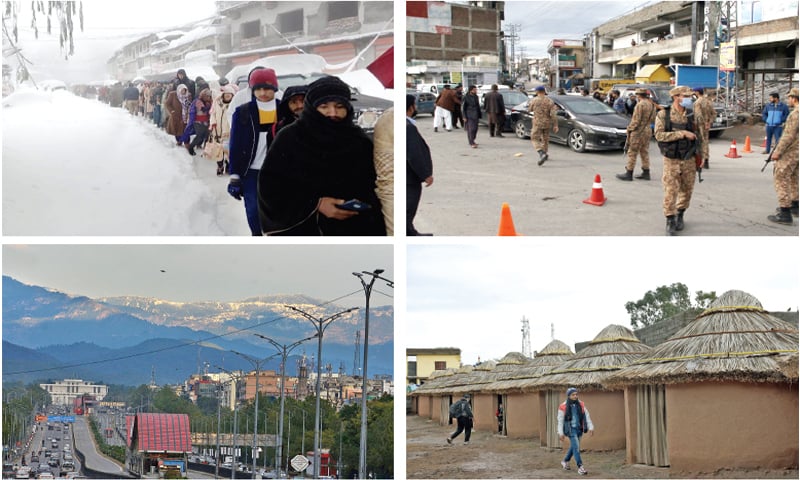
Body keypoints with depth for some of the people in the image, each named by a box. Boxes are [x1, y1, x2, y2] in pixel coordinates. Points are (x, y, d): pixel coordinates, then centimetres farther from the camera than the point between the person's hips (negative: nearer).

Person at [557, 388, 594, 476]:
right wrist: (561, 433, -7)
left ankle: (565, 461, 40)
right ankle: (580, 467, -10)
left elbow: (587, 416, 4)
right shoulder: (563, 407, -11)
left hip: (579, 429, 5)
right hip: (570, 429, -5)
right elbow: (560, 420, -6)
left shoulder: (581, 405, 2)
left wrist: (591, 427, -3)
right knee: (576, 447, -12)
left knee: (573, 447, 18)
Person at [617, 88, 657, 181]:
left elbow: (636, 120, -18)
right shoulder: (651, 104, 7)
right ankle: (646, 173, 16)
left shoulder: (640, 104, -18)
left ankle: (629, 174, -1)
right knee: (645, 152, 14)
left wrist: (630, 128, -7)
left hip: (638, 131, -8)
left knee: (632, 153, -3)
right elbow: (653, 119, 14)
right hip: (648, 131, 8)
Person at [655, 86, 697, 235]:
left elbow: (697, 137, 12)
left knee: (686, 190, 11)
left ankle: (680, 216, 31)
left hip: (688, 160, 3)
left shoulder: (691, 116, 3)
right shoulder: (663, 115, -7)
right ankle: (670, 222, 6)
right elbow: (659, 135, -18)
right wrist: (682, 134, -22)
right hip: (671, 160, -3)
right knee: (670, 192, -5)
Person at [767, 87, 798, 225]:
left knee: (782, 179, -6)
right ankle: (794, 206, 35)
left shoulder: (795, 114, -20)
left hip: (790, 152, -9)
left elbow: (789, 135, -23)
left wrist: (778, 151, -18)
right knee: (793, 178, 23)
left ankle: (784, 214, -10)